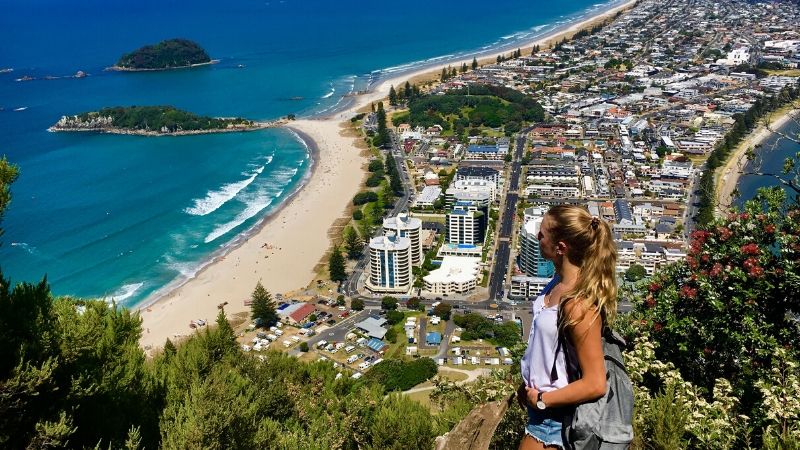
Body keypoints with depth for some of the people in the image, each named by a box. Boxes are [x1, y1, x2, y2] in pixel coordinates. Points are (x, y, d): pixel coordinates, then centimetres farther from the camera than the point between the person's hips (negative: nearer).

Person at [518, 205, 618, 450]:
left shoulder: (578, 304, -29)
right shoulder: (560, 281, -4)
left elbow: (595, 384, -27)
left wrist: (541, 399, -18)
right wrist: (529, 385, 10)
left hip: (554, 417, -8)